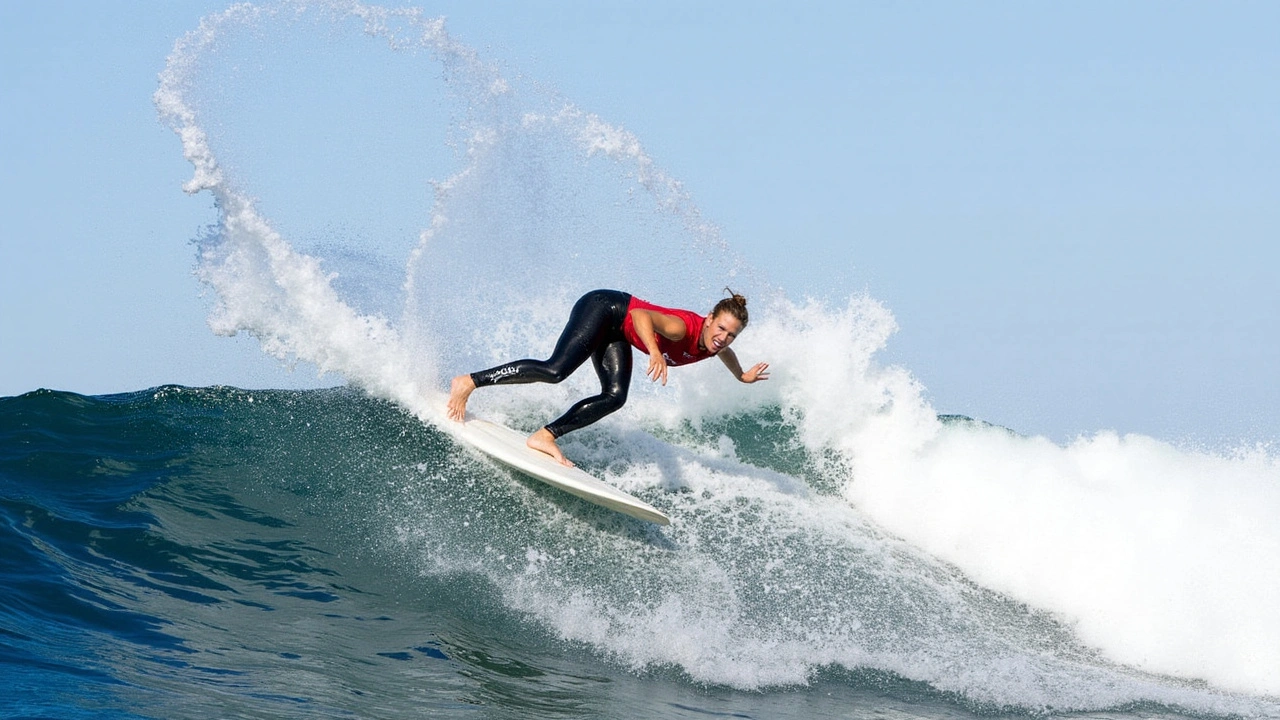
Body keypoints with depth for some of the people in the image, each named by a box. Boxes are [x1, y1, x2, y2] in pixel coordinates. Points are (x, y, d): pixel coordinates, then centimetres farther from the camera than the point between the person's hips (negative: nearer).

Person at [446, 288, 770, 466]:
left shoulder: (714, 346, -6)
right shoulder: (685, 328, -31)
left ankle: (546, 436, -7)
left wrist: (742, 376, 33)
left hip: (616, 334, 8)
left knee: (614, 397, -9)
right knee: (555, 370, -22)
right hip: (603, 307, -8)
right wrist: (654, 352, -59)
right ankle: (468, 382, -18)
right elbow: (641, 315, -45)